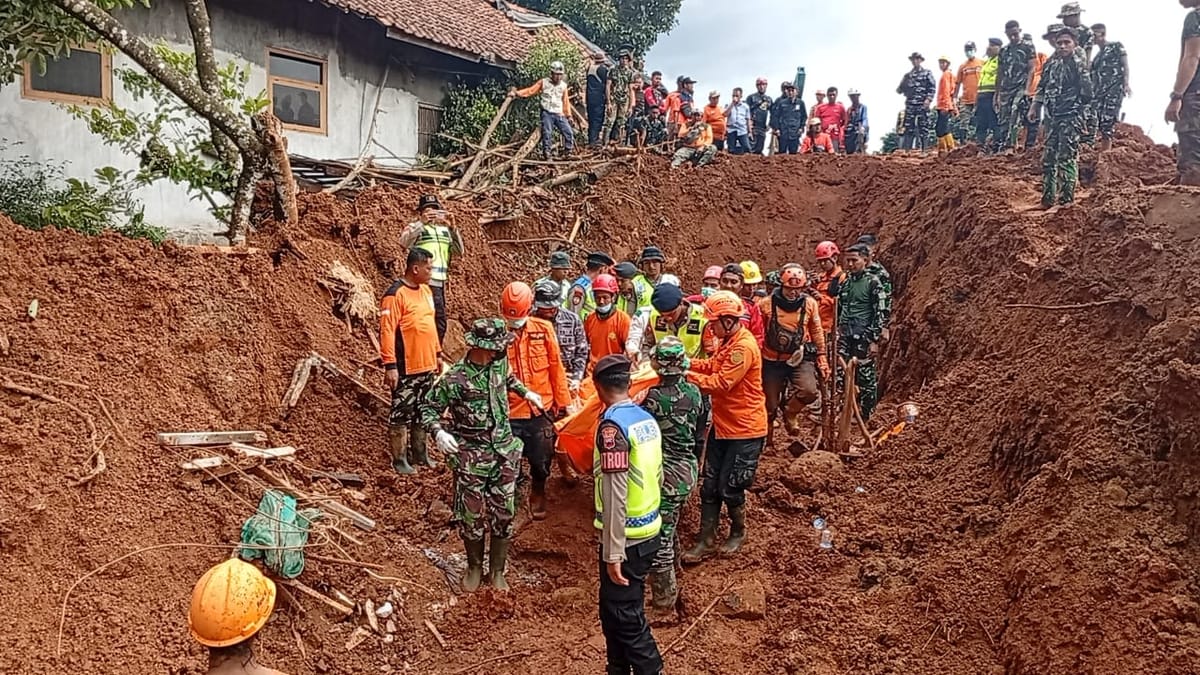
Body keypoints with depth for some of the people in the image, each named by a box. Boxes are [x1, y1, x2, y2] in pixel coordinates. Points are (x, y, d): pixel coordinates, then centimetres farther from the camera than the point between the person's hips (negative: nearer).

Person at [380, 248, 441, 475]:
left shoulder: (425, 290, 10)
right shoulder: (395, 294, -16)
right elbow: (386, 332, -18)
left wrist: (437, 353, 21)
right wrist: (390, 365, -20)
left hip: (427, 366, 8)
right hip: (405, 370, -8)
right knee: (402, 414, 2)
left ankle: (420, 453, 30)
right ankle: (399, 459, 12)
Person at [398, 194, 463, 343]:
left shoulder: (444, 229, 18)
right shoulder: (416, 227, 2)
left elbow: (459, 252, 7)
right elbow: (404, 242, -19)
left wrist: (452, 228, -5)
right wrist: (421, 223, -27)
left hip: (440, 283, 7)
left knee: (440, 322, 13)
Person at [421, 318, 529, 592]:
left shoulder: (499, 361, -3)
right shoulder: (455, 379, -19)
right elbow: (428, 409, -10)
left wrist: (526, 392, 25)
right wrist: (438, 432, -26)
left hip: (504, 454, 4)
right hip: (471, 458, -4)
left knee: (504, 514, 8)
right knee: (472, 516, 7)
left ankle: (497, 571, 26)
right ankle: (474, 567, 31)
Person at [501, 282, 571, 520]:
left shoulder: (544, 329, -5)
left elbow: (556, 367, 1)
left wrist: (562, 400, 5)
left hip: (541, 409, 2)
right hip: (509, 412, -2)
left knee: (541, 459, 17)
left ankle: (538, 496, 44)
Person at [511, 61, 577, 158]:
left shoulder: (564, 85, 11)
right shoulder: (543, 82, 2)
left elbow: (566, 102, 15)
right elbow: (530, 90, 1)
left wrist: (568, 115, 12)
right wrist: (517, 93, -10)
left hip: (559, 114, 3)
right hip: (547, 113, -3)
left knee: (569, 132, -5)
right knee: (547, 134, -7)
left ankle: (568, 151, 8)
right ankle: (546, 153, 2)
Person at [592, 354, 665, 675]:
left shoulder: (612, 424, -20)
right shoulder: (647, 418, 5)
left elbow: (615, 496, -23)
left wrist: (613, 553, -20)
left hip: (627, 537, -8)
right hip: (650, 531, 8)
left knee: (624, 615, 4)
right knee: (616, 608, 20)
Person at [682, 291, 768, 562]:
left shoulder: (744, 347, -24)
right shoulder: (727, 341, 7)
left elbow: (720, 384, -27)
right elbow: (713, 366, 11)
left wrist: (685, 375, -21)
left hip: (745, 430, -9)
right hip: (722, 425, 9)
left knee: (730, 488, 4)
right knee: (710, 486, 9)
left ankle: (738, 532, 30)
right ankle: (706, 540, 18)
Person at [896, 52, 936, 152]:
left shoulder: (927, 73, 6)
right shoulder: (908, 75, 17)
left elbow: (932, 87, -1)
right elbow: (902, 88, 19)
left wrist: (928, 99, -14)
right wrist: (899, 90, -4)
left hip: (923, 105, -3)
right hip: (910, 105, 3)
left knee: (923, 128, -3)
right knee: (908, 128, 0)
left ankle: (923, 150, -2)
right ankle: (906, 150, 0)